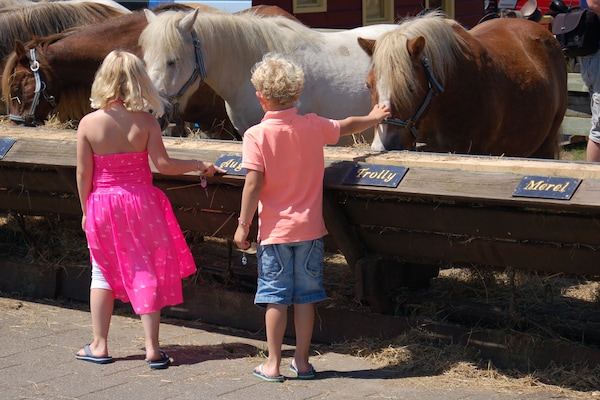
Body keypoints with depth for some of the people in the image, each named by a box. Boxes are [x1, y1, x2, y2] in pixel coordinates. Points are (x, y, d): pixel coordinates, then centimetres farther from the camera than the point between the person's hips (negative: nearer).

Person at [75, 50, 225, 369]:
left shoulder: (88, 123, -8)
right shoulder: (145, 121, -11)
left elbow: (83, 174, -4)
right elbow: (163, 165, -13)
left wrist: (86, 210, 9)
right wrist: (198, 165, 2)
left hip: (102, 203, 1)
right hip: (141, 202, -1)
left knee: (102, 273, 15)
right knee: (146, 271, 7)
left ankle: (99, 345, 17)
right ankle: (152, 348, 7)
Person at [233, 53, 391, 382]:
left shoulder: (257, 135, -12)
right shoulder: (314, 126, -1)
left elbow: (253, 185, -15)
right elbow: (348, 126, 18)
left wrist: (242, 225, -6)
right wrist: (375, 118, 38)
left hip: (275, 230, -3)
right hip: (309, 228, 3)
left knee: (275, 296, 4)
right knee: (305, 295, 9)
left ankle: (273, 364, 8)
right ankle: (302, 361, 16)